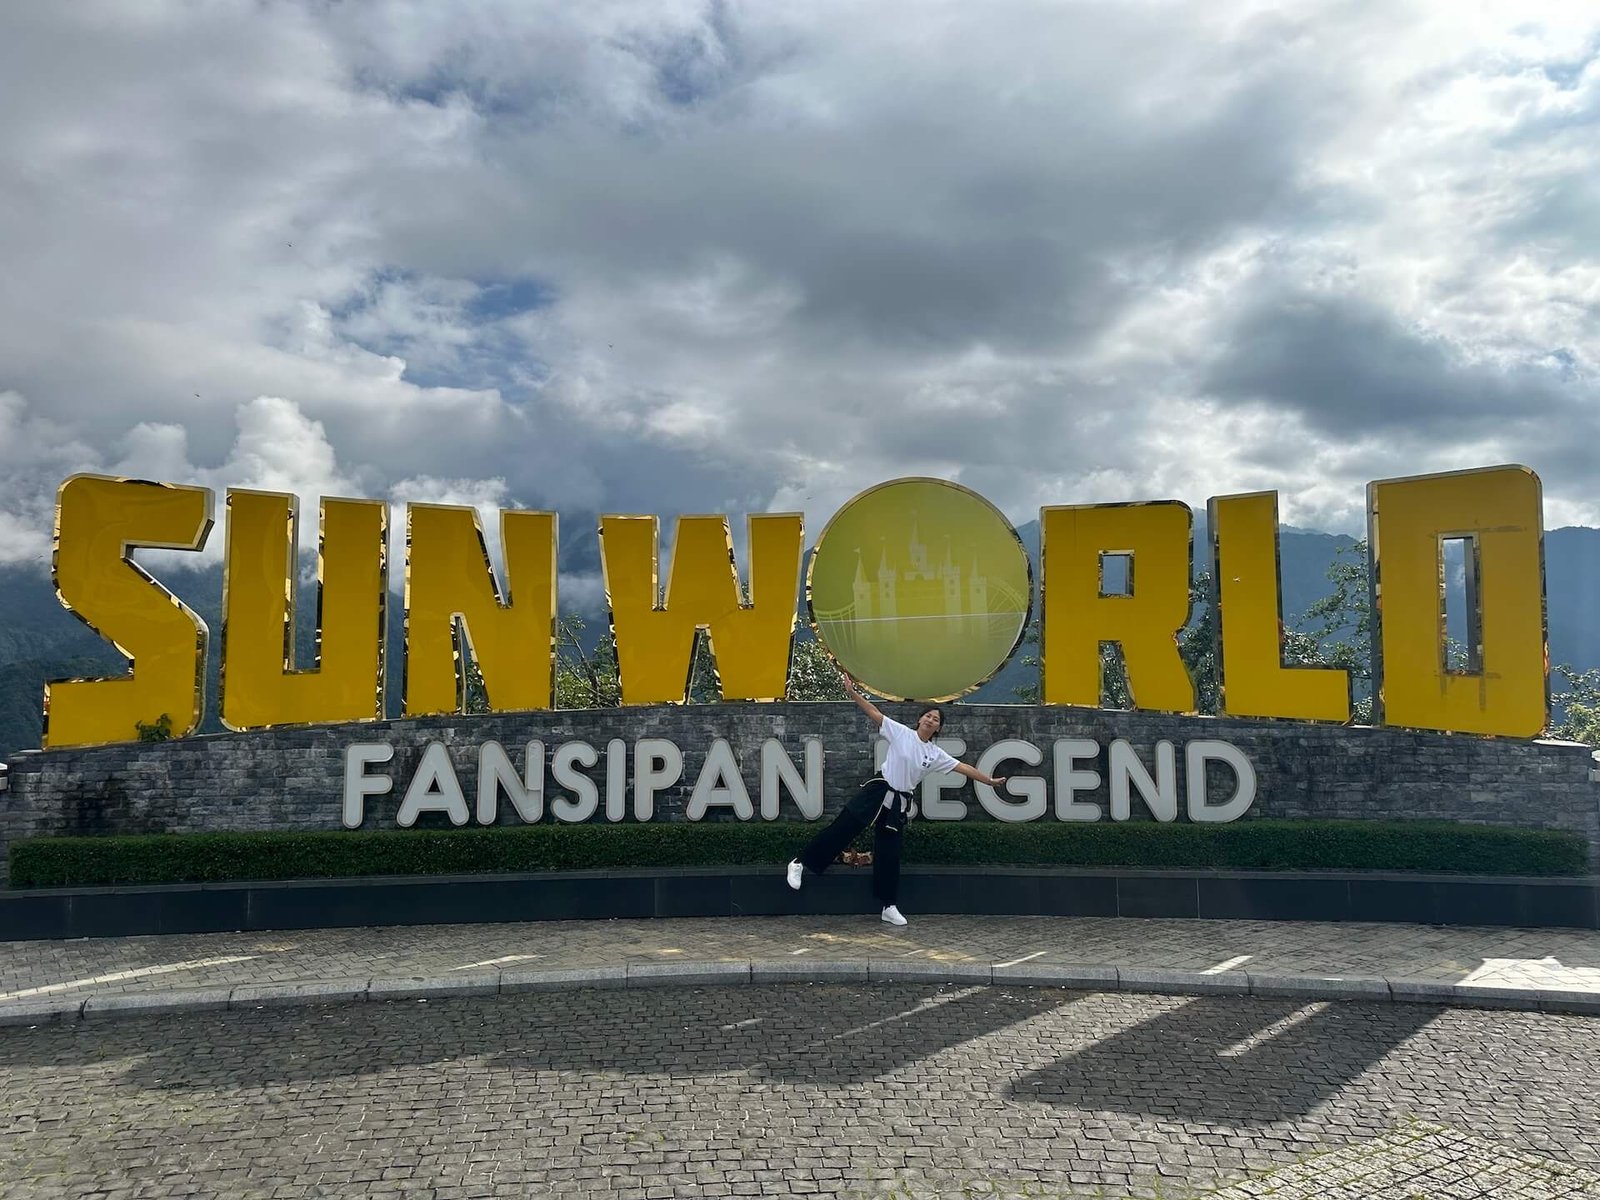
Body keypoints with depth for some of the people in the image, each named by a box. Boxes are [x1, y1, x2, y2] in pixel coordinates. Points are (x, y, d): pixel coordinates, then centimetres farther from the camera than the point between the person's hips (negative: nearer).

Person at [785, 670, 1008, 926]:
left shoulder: (936, 754, 5)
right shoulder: (901, 732, -5)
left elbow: (963, 768, 10)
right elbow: (874, 713, -10)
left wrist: (989, 780, 12)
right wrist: (852, 693, -19)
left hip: (899, 803, 4)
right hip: (878, 791, -4)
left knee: (889, 855, 7)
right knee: (841, 830, -8)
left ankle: (889, 906, 17)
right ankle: (799, 863, 4)